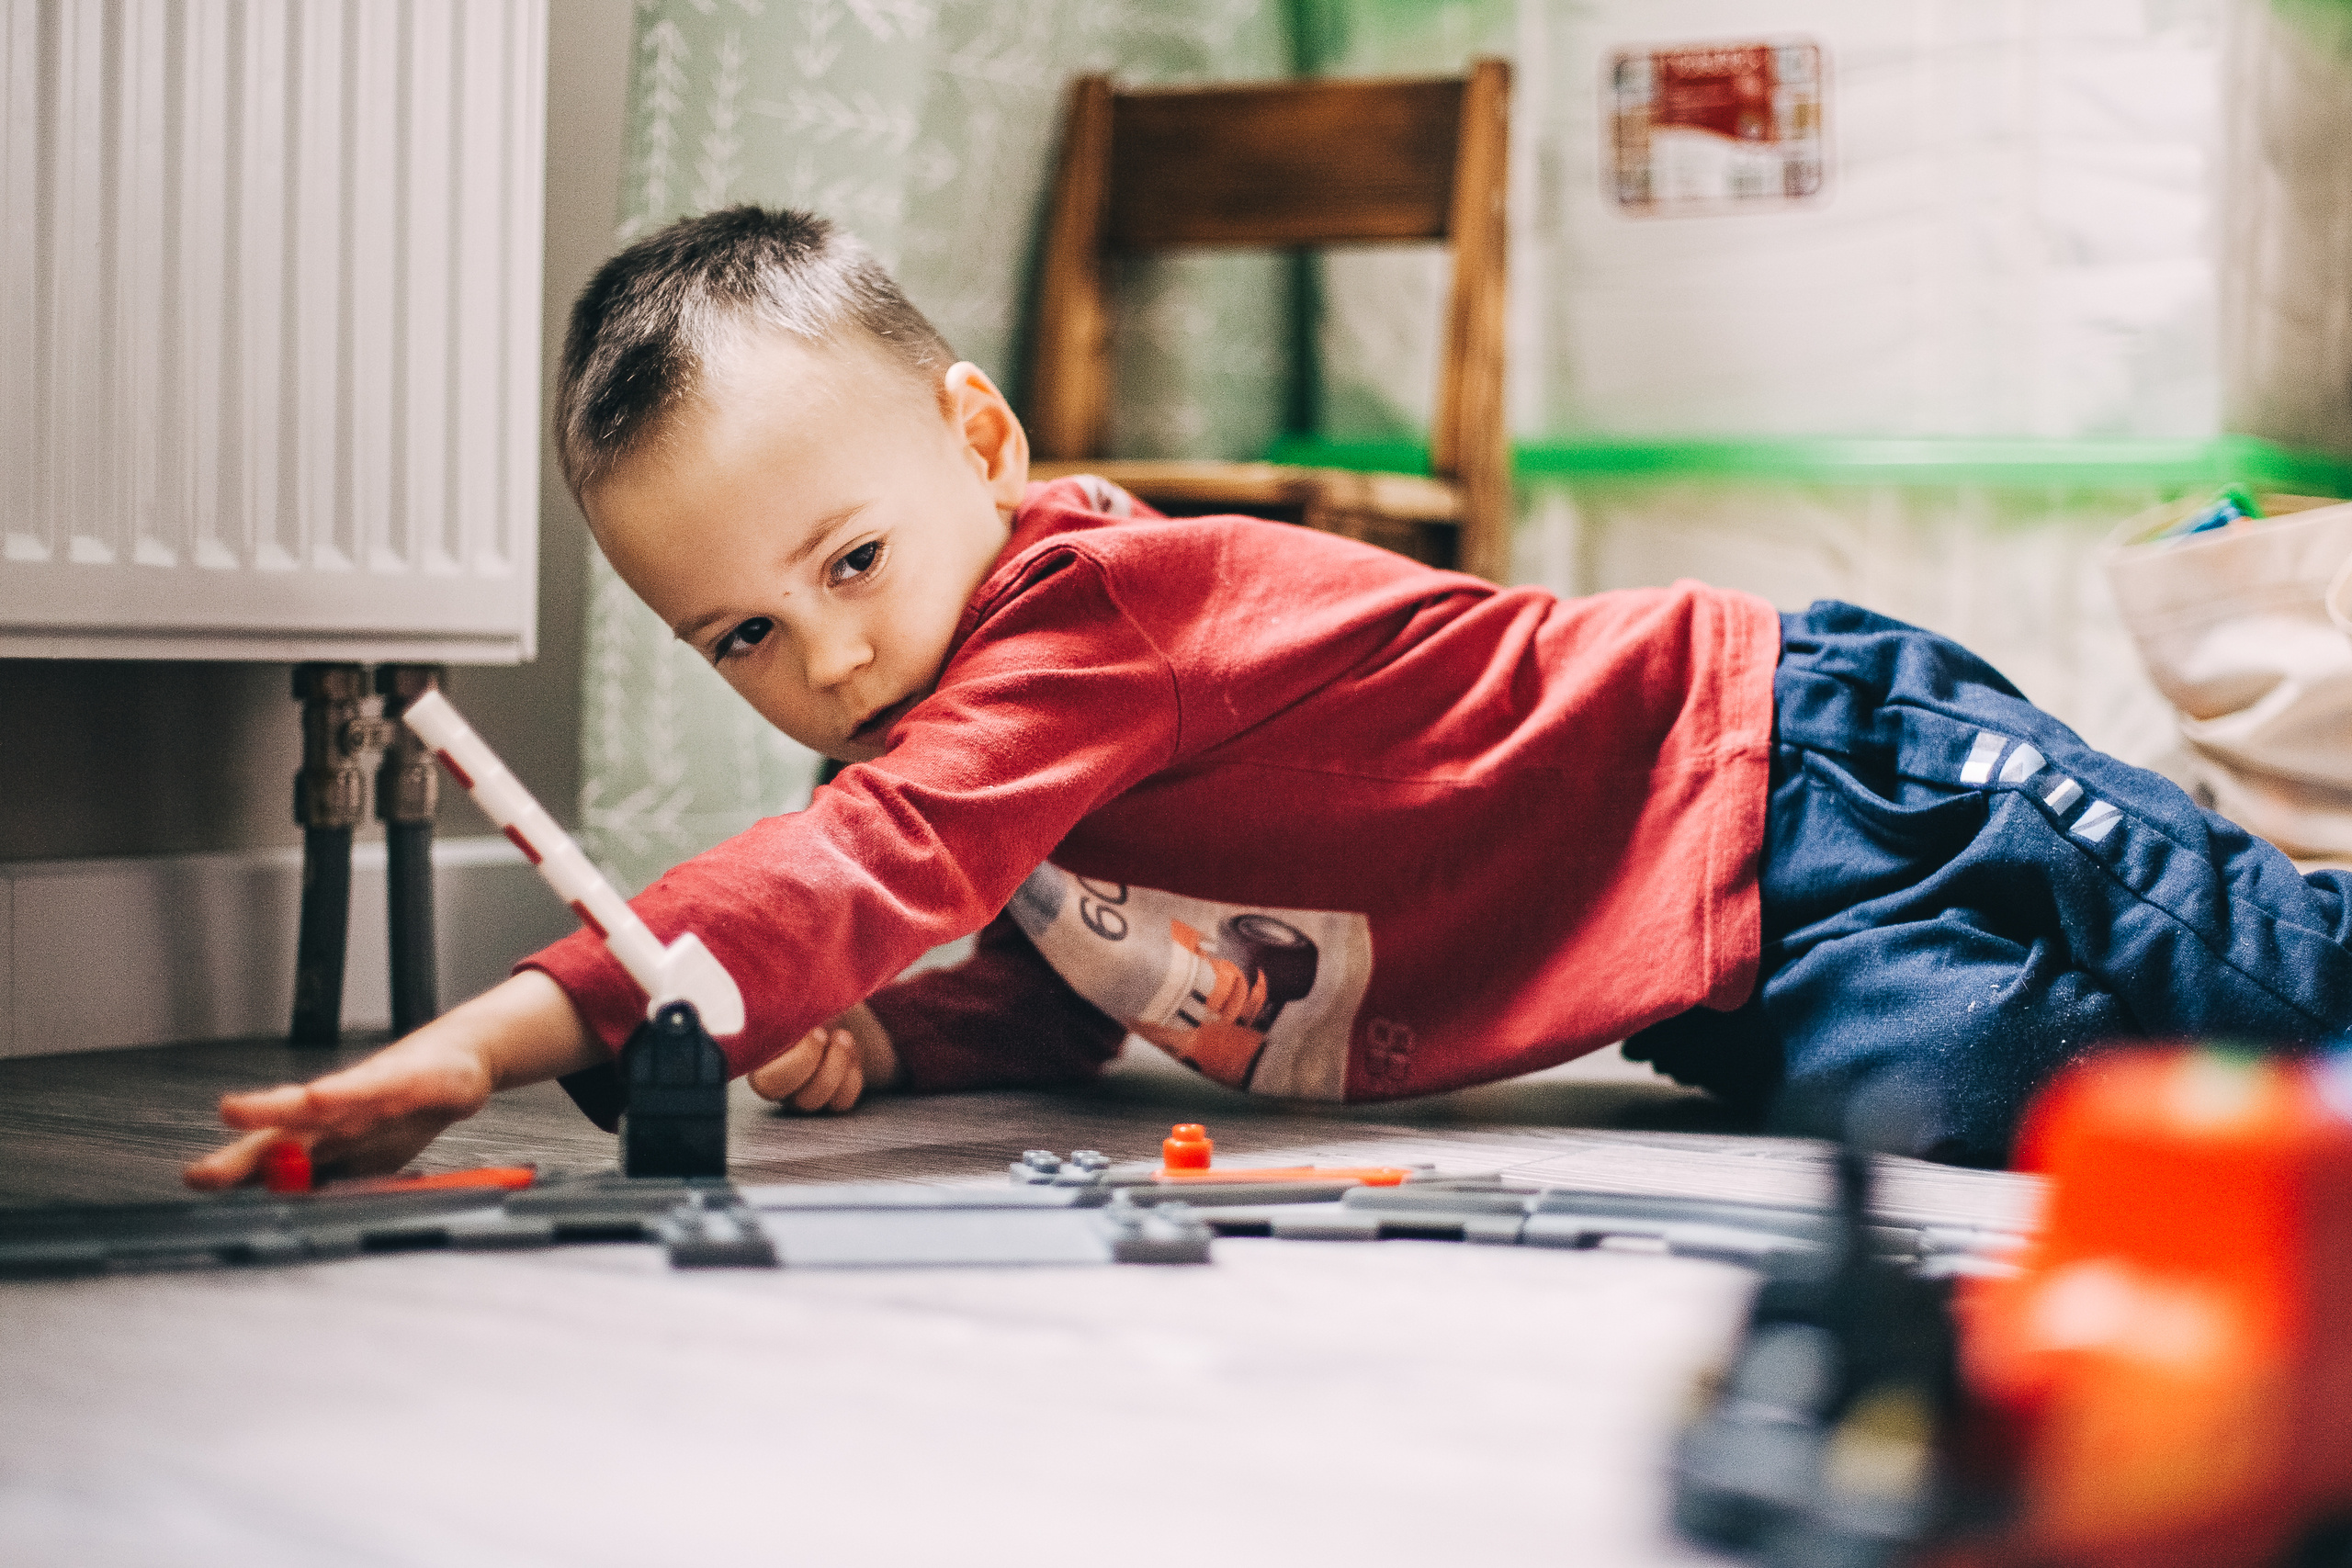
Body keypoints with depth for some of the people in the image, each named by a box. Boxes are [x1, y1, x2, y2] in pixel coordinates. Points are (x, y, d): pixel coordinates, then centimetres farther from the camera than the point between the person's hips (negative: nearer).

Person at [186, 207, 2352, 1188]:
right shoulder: (982, 687, 7)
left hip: (1801, 787, -8)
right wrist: (885, 1038, -4)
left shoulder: (1082, 604, -23)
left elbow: (864, 874, -38)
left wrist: (516, 1029, -45)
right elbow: (1061, 979, 17)